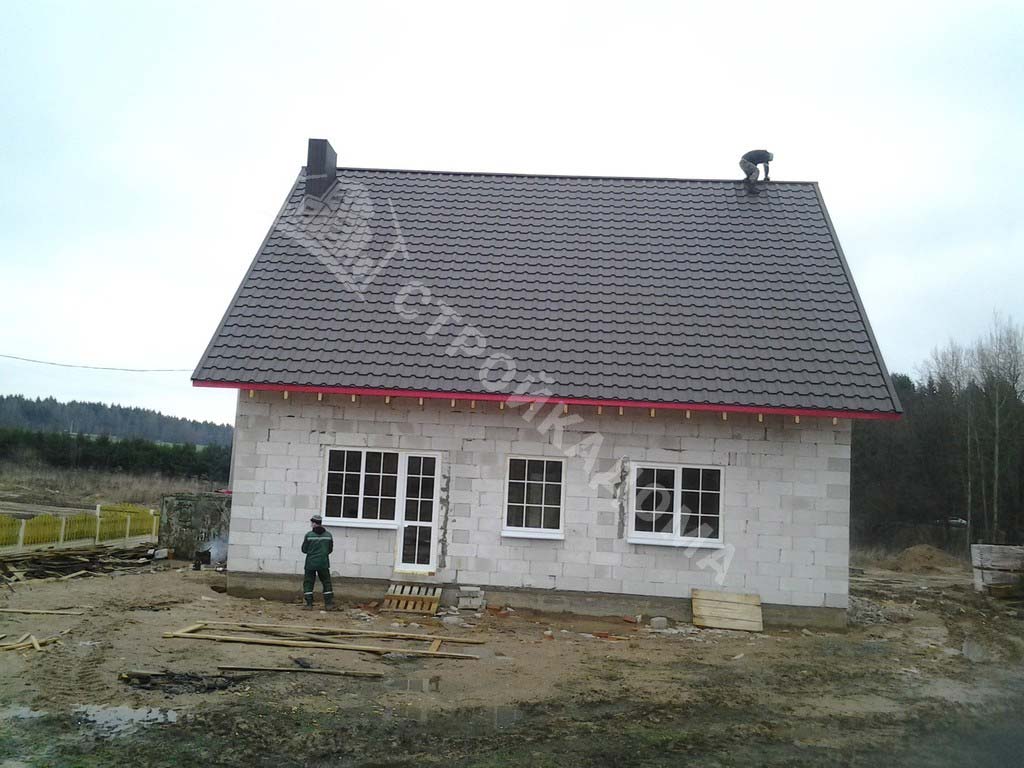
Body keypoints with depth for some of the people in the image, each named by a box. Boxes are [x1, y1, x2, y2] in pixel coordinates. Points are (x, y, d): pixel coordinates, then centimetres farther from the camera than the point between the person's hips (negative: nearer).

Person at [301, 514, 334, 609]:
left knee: (308, 582, 9)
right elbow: (330, 549, 5)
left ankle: (309, 603, 6)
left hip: (311, 563, -2)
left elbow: (304, 549, -3)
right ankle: (329, 603, 7)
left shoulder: (309, 535, -10)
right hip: (324, 563, 2)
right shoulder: (328, 534, -2)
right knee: (326, 582, 11)